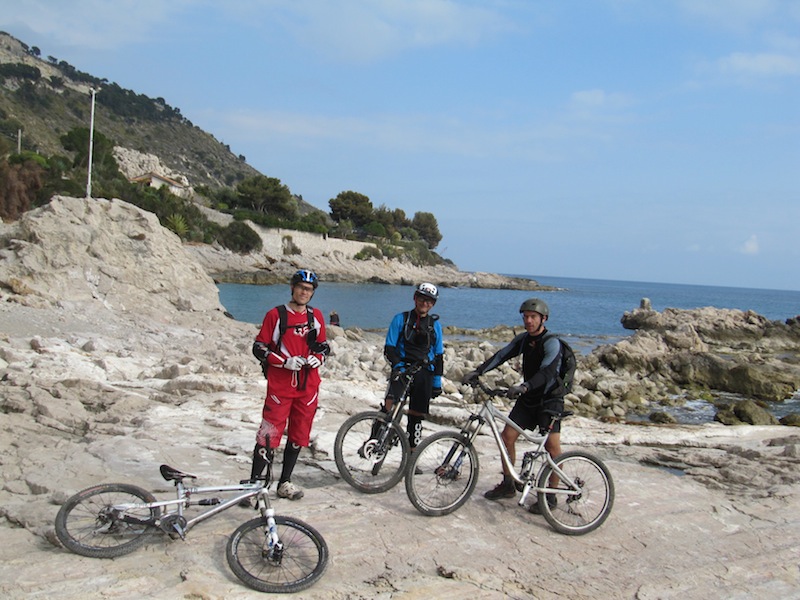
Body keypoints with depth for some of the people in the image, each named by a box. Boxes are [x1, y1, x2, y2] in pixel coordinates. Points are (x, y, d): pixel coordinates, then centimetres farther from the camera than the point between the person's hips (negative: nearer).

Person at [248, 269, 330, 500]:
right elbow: (259, 348, -4)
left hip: (307, 387, 5)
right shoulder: (275, 315, -4)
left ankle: (285, 483, 25)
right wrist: (285, 361, -17)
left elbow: (322, 345, 19)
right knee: (270, 435, -7)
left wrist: (318, 358, -3)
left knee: (298, 435, 11)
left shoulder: (316, 316, 9)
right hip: (280, 386, -4)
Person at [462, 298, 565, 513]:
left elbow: (547, 371, -32)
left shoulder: (551, 342, -18)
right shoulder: (523, 339, 4)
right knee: (507, 435, 1)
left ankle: (551, 494, -2)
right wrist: (477, 372, -15)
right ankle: (507, 485, 16)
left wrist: (524, 386, -46)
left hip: (550, 398, -7)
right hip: (528, 398, 7)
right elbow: (502, 355, -2)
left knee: (552, 444, -17)